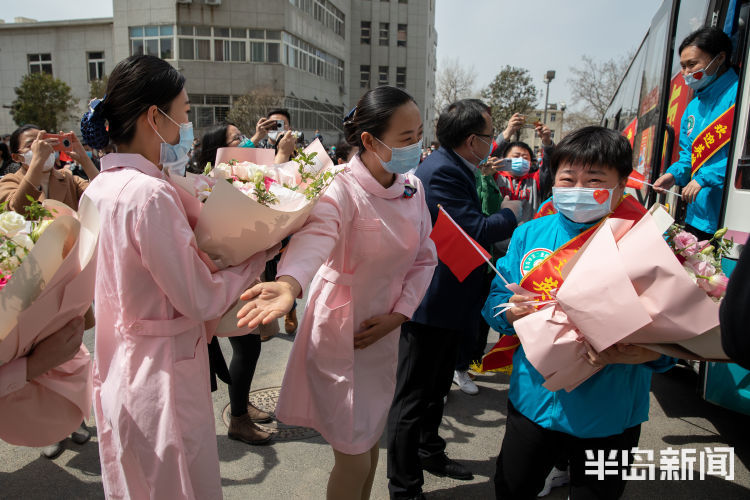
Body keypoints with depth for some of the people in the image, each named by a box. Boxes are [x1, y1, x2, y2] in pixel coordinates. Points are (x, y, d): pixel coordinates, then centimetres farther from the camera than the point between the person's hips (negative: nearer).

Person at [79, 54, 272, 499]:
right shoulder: (150, 195, -25)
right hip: (162, 378, -9)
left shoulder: (99, 188, 3)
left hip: (116, 374, 9)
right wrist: (260, 254, -9)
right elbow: (201, 300, -20)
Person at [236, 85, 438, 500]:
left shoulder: (412, 188, -2)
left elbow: (424, 258, 4)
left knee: (371, 439, 24)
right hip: (339, 335, -6)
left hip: (384, 333, 6)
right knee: (354, 460, 4)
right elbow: (312, 239, -42)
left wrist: (400, 313, -8)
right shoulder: (341, 191, -22)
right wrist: (288, 284, -63)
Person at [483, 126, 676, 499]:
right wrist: (510, 310, -20)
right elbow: (494, 301, 2)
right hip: (533, 397, 3)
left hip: (607, 413, -2)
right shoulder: (529, 234, -2)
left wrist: (636, 352, -33)